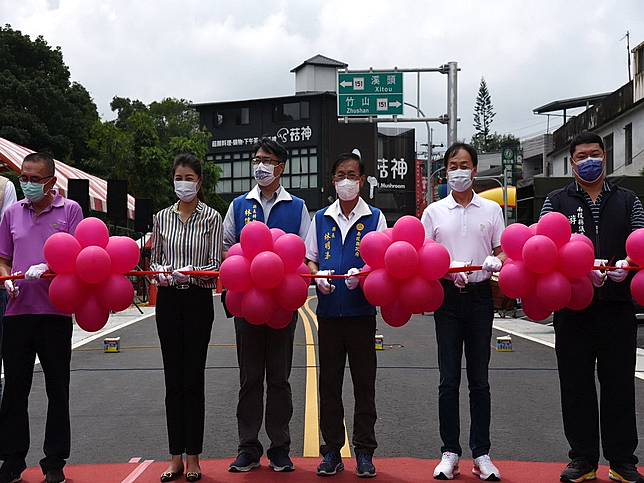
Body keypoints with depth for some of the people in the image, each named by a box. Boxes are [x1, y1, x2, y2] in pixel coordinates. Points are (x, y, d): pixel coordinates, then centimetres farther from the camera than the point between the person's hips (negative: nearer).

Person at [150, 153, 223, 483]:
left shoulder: (212, 218, -2)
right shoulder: (162, 217, 8)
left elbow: (216, 265, -4)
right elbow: (154, 259, 12)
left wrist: (192, 272, -22)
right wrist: (160, 271, -10)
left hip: (198, 301, -3)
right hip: (168, 301, 3)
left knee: (193, 379, 0)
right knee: (173, 380, 6)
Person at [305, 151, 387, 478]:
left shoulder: (375, 218, 4)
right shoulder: (321, 218, 11)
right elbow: (310, 259, 13)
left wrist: (360, 274, -18)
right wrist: (318, 275, -9)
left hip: (361, 311, -2)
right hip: (329, 310, 2)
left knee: (364, 382, 3)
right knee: (329, 382, 6)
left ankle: (364, 452, 12)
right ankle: (331, 451, 15)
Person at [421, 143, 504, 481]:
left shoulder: (491, 209, 7)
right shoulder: (434, 211, 6)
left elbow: (502, 251, 9)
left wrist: (496, 261, -15)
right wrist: (450, 270, -14)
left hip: (480, 295, 0)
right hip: (448, 297, 0)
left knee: (479, 378, 6)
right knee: (449, 378, 1)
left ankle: (481, 453, 13)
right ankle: (450, 452, 9)